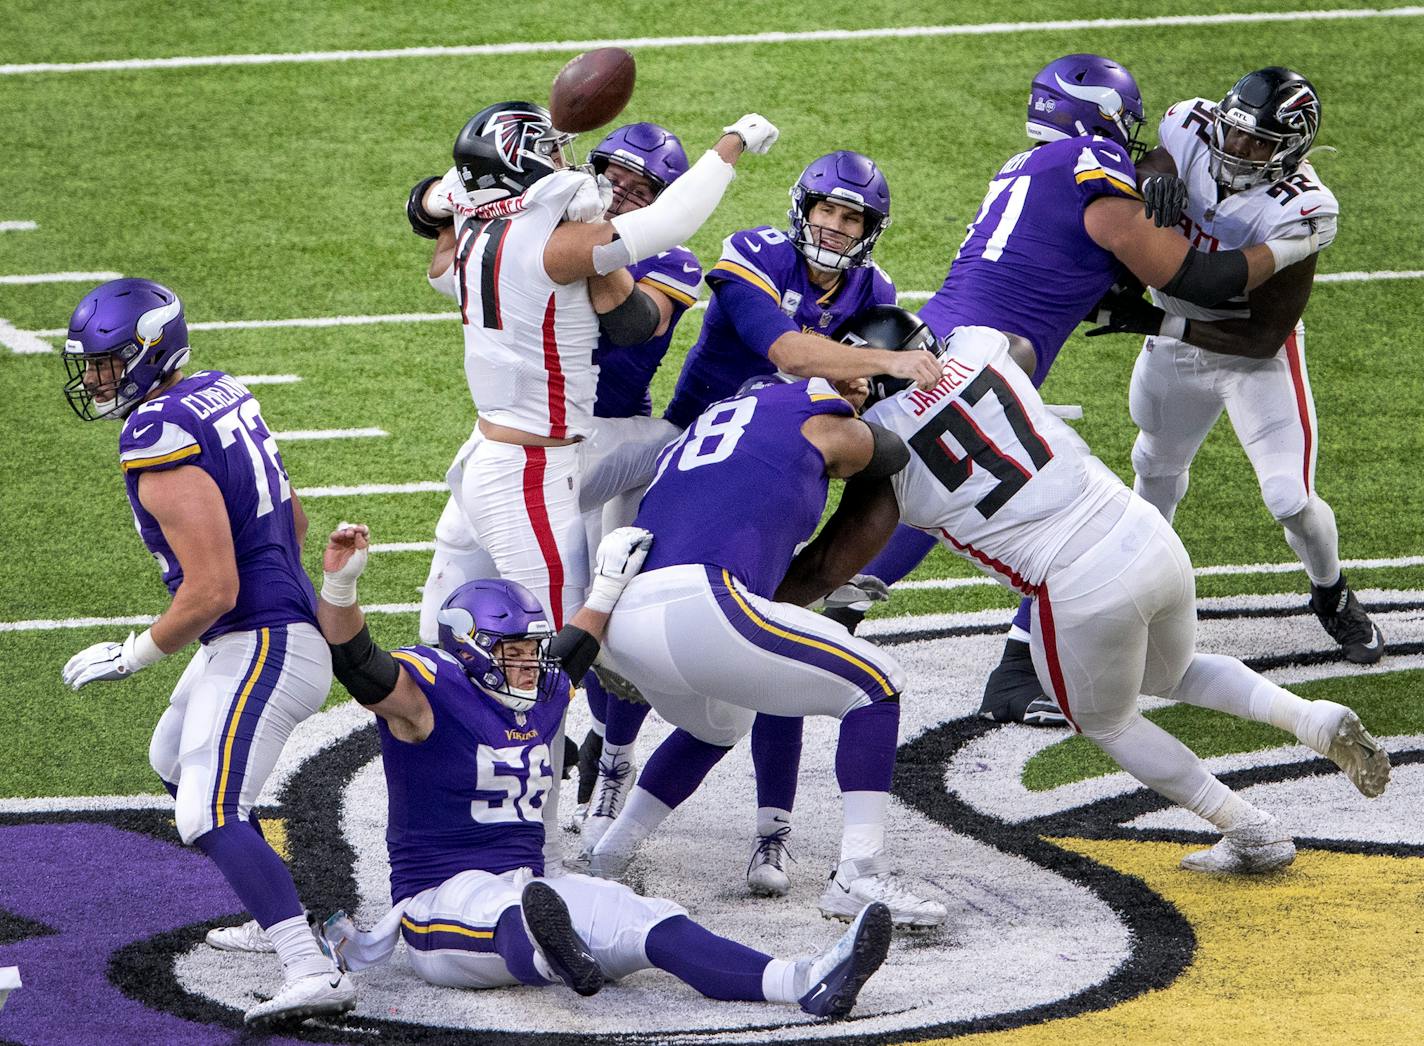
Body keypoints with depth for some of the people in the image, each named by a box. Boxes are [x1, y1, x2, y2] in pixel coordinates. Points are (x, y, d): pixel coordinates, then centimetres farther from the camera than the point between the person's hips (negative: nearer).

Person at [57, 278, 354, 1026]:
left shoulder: (162, 446, -21)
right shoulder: (222, 397, 8)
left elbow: (211, 591, -24)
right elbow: (293, 521, 19)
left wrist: (134, 656, -11)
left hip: (260, 648, -11)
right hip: (269, 631, 11)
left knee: (209, 815, -20)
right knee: (175, 762, 30)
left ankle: (312, 971, -32)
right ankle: (277, 919, 38)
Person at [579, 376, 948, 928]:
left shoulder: (706, 422, 34)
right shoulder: (821, 417, 14)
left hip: (621, 624, 8)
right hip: (694, 607, -8)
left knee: (717, 727, 38)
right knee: (876, 689, 6)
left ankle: (604, 860, 34)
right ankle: (860, 877, -3)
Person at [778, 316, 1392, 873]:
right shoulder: (977, 347, 8)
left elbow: (824, 571, -1)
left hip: (1081, 593, -6)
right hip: (1150, 537, 6)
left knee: (1108, 727, 24)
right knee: (1172, 673, 33)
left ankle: (1250, 830, 21)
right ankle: (1315, 720, 12)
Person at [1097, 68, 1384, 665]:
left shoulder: (1295, 213, -34)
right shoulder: (1192, 127, -22)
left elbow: (1264, 338, -30)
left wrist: (1160, 323, -34)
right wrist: (1156, 177, -46)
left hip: (1253, 355, -5)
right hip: (1175, 346, 5)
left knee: (1290, 499, -9)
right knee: (1157, 465, 26)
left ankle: (1332, 597, 23)